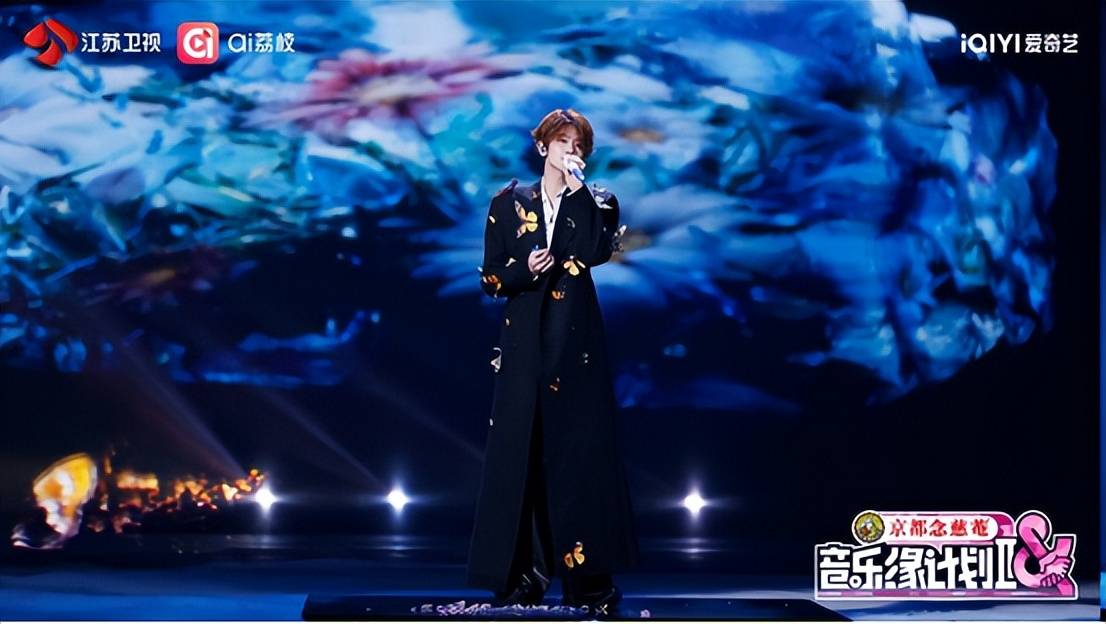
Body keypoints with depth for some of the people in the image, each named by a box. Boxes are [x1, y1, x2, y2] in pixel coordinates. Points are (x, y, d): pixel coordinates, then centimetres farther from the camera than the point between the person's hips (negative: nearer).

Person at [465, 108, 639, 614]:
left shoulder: (594, 203, 7)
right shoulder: (509, 203, 7)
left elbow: (598, 251, -14)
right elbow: (490, 278, 5)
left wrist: (576, 187, -13)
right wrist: (525, 270, -14)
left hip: (576, 343, 0)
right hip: (525, 343, 1)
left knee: (581, 450, -4)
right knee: (519, 451, -2)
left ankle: (587, 576, -1)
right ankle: (520, 574, 3)